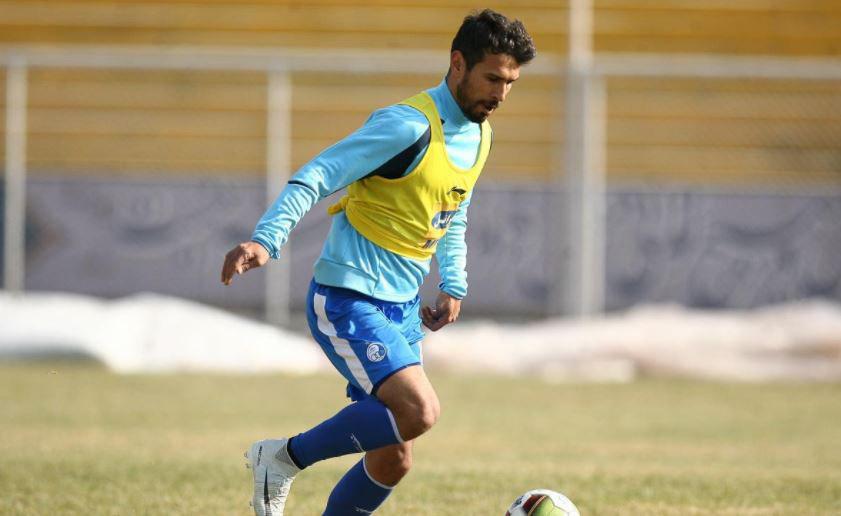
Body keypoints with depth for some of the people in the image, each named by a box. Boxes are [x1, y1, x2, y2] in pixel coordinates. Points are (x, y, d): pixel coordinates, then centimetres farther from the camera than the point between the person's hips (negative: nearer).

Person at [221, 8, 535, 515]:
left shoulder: (479, 135, 10)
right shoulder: (408, 126, -18)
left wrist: (454, 285, 17)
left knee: (393, 462, 7)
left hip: (401, 309, 9)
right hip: (348, 301, -9)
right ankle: (286, 457, -8)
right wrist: (266, 240, -36)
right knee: (419, 410, -27)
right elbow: (316, 177, -23)